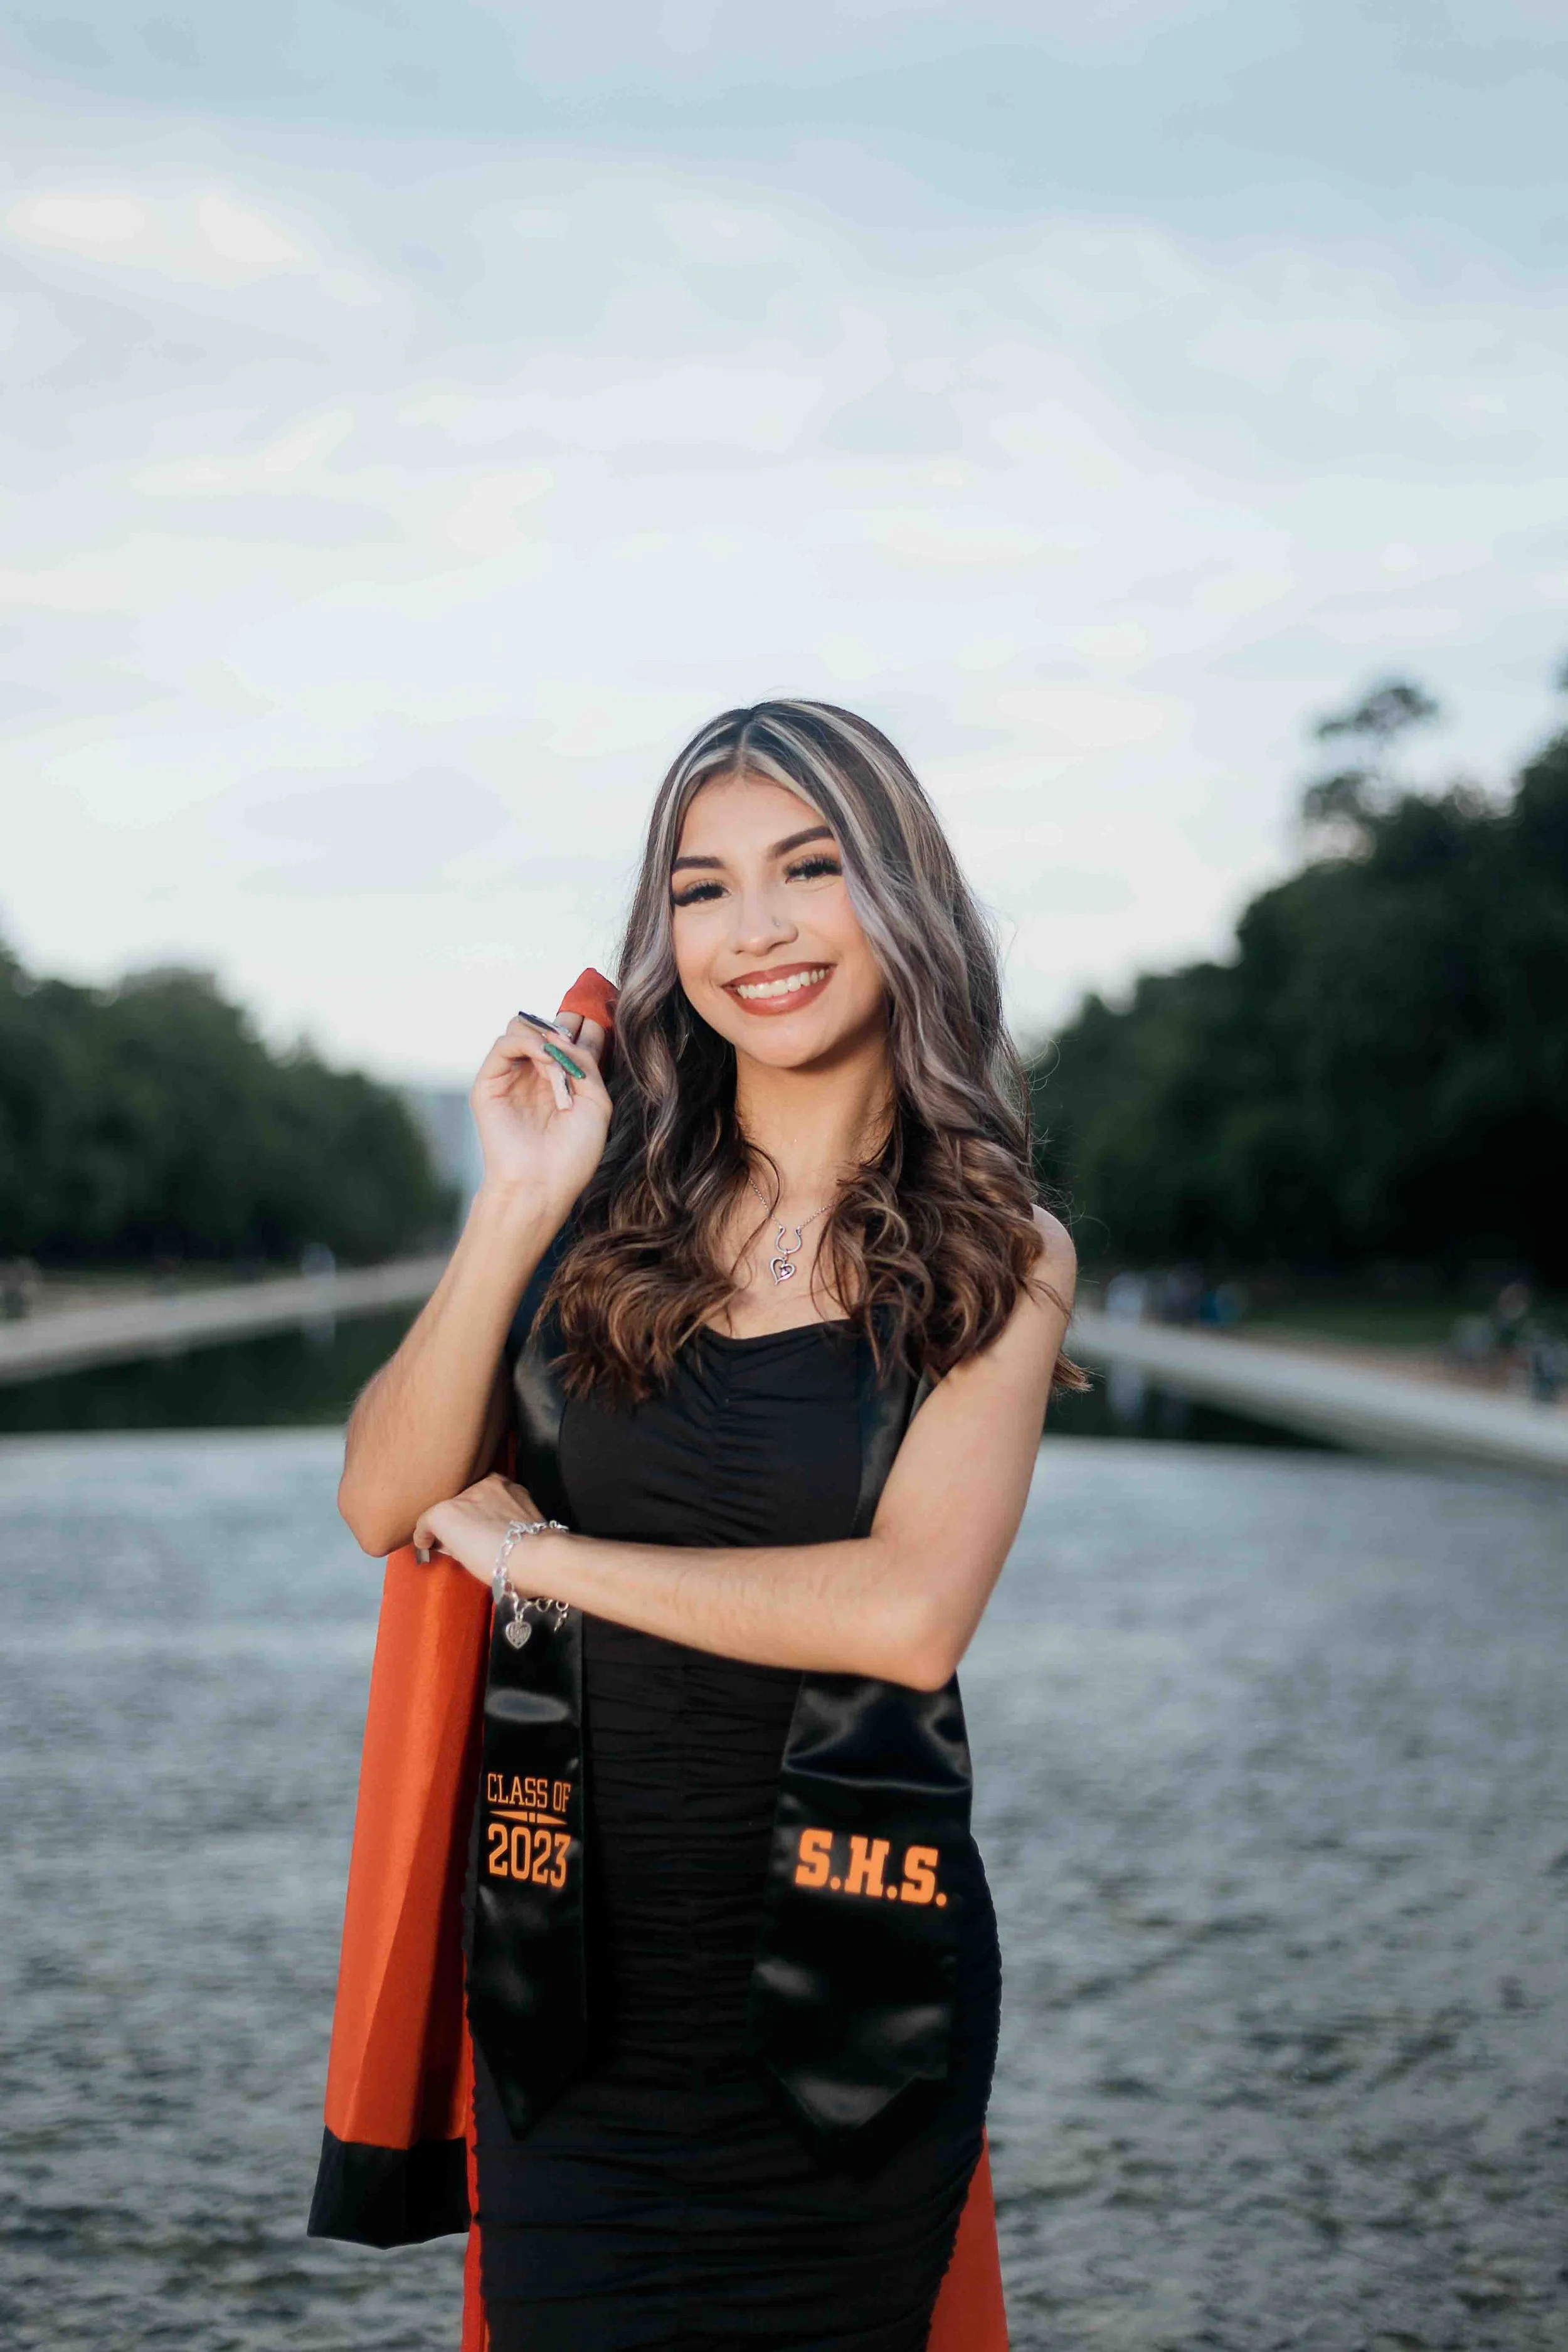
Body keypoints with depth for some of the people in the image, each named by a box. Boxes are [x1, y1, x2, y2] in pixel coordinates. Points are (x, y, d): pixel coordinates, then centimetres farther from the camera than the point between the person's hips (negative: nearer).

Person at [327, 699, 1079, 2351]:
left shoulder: (998, 1257, -3)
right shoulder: (610, 1189, 1)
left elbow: (911, 1613, -17)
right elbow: (385, 1507, -4)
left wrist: (543, 1555, -11)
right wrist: (518, 1208, -14)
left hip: (843, 1970, -1)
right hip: (573, 1960, 1)